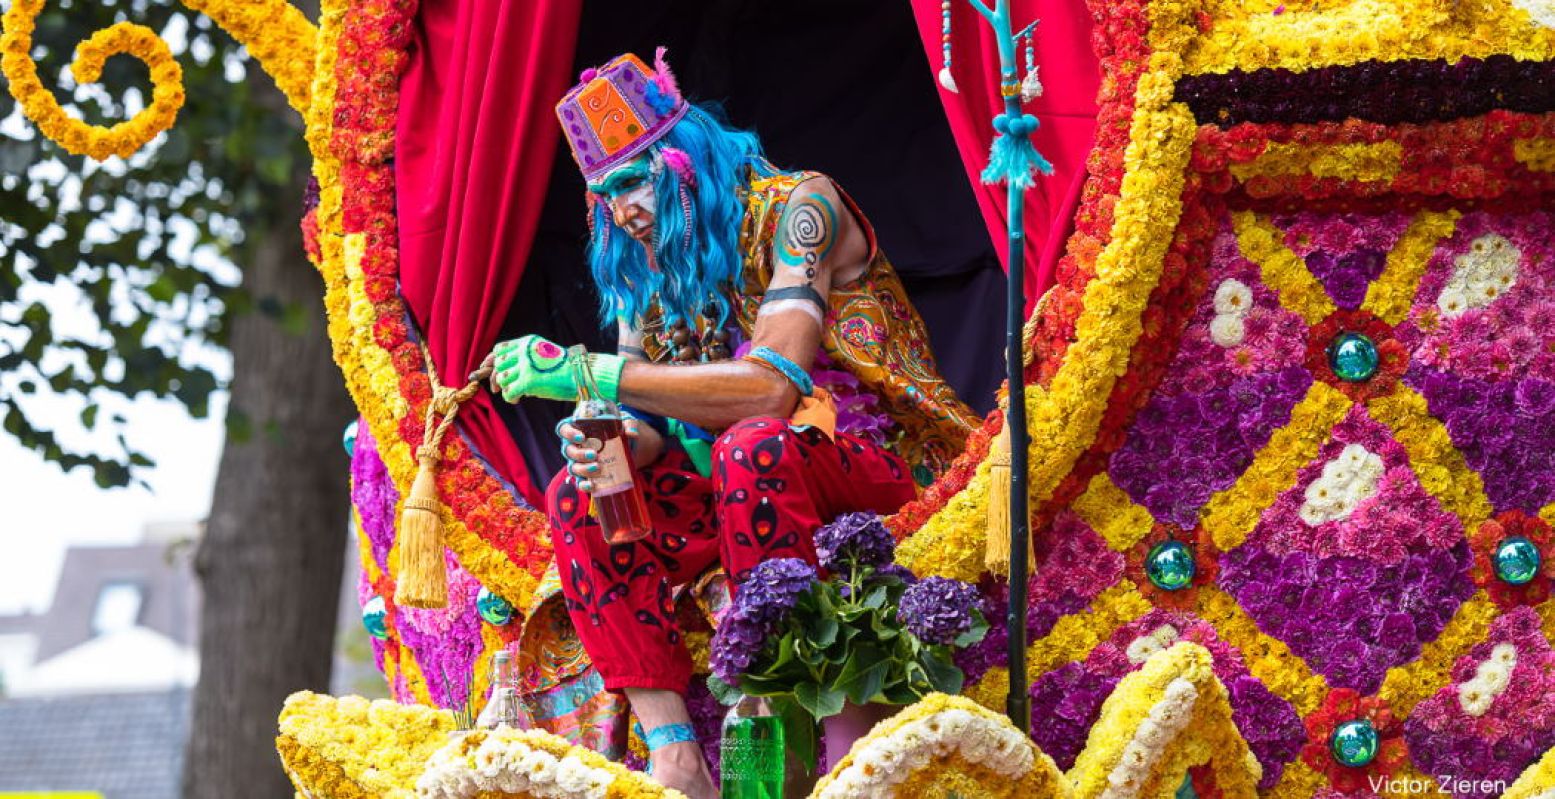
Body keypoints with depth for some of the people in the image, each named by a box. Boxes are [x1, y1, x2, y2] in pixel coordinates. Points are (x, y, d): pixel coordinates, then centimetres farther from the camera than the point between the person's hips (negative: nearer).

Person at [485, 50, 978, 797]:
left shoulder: (795, 208, -14)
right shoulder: (644, 269, 8)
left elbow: (773, 388, -28)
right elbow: (651, 428, 4)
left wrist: (588, 374, -30)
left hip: (872, 465, -7)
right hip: (742, 482, 7)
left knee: (750, 445, -36)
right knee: (576, 498, -11)